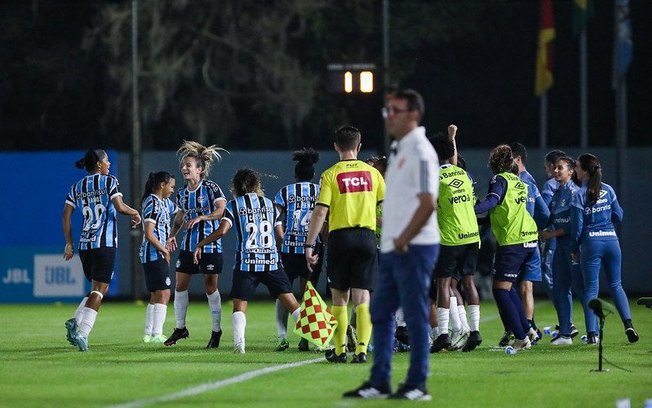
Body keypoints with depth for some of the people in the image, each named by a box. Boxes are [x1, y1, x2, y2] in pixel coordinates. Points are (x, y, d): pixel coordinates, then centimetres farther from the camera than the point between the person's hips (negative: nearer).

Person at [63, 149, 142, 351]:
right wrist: (135, 213, 4)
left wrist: (69, 244, 12)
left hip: (84, 244, 6)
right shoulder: (109, 182, -3)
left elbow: (66, 216, 7)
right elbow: (119, 206, -16)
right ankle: (82, 333, -17)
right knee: (99, 289, -4)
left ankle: (75, 322, -2)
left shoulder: (77, 187, 12)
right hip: (105, 243, -6)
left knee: (98, 288, 18)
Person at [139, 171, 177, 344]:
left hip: (158, 254, 10)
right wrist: (164, 251, -11)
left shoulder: (164, 203, 14)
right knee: (163, 294, -11)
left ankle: (148, 334, 15)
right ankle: (157, 334, -13)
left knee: (156, 296, 12)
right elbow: (149, 234, -20)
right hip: (154, 254, -10)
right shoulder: (152, 203, -14)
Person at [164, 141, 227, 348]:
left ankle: (216, 330, 8)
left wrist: (201, 217, -24)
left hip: (210, 244, -6)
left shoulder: (210, 187, -10)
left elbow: (222, 210, -17)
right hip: (188, 244, 6)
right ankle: (180, 327, 15)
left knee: (210, 286, -1)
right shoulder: (181, 192, 8)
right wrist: (172, 235, 8)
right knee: (180, 285, 4)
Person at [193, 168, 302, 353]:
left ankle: (239, 343, -18)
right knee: (291, 302, 3)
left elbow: (222, 230, -9)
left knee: (239, 304, 2)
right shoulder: (269, 204, 13)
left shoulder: (234, 205, 3)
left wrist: (200, 245, 1)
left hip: (246, 263, -2)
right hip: (271, 261, 2)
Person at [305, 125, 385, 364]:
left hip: (340, 236, -1)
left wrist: (309, 245, -6)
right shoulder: (372, 173, 5)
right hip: (367, 236, 1)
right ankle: (362, 349, -14)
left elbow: (320, 212, -9)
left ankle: (340, 350, 15)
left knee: (339, 297, 11)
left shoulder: (330, 175, -2)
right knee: (362, 297, 0)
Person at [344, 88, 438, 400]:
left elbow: (428, 202, -19)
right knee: (380, 313, 10)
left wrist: (403, 241, -18)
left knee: (415, 316, -5)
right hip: (393, 248, 10)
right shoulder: (398, 150, 17)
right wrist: (391, 239, 15)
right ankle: (378, 383, 14)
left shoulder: (420, 152, -12)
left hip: (415, 247, -10)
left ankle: (417, 384, -1)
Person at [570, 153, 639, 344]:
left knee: (591, 288, 4)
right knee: (616, 285, 13)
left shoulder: (580, 195, -8)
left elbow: (577, 226, -7)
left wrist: (574, 249, 5)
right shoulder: (608, 190, 2)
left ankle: (592, 332, 0)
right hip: (611, 240, 3)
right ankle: (628, 324, -3)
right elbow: (618, 216, 6)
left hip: (591, 242, -3)